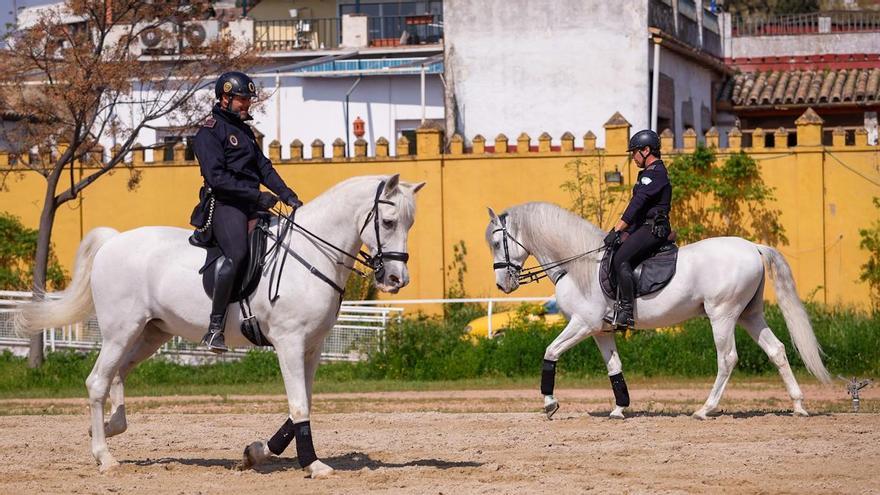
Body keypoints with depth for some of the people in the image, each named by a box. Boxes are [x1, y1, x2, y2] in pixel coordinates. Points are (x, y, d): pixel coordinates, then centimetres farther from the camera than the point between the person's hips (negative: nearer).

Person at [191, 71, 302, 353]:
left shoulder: (244, 131, 25)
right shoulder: (209, 131, -4)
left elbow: (264, 168, 23)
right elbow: (217, 177, -15)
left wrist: (287, 195, 8)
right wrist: (257, 195, -19)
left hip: (251, 207, 9)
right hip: (225, 205, -9)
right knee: (236, 254, -31)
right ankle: (215, 328, -31)